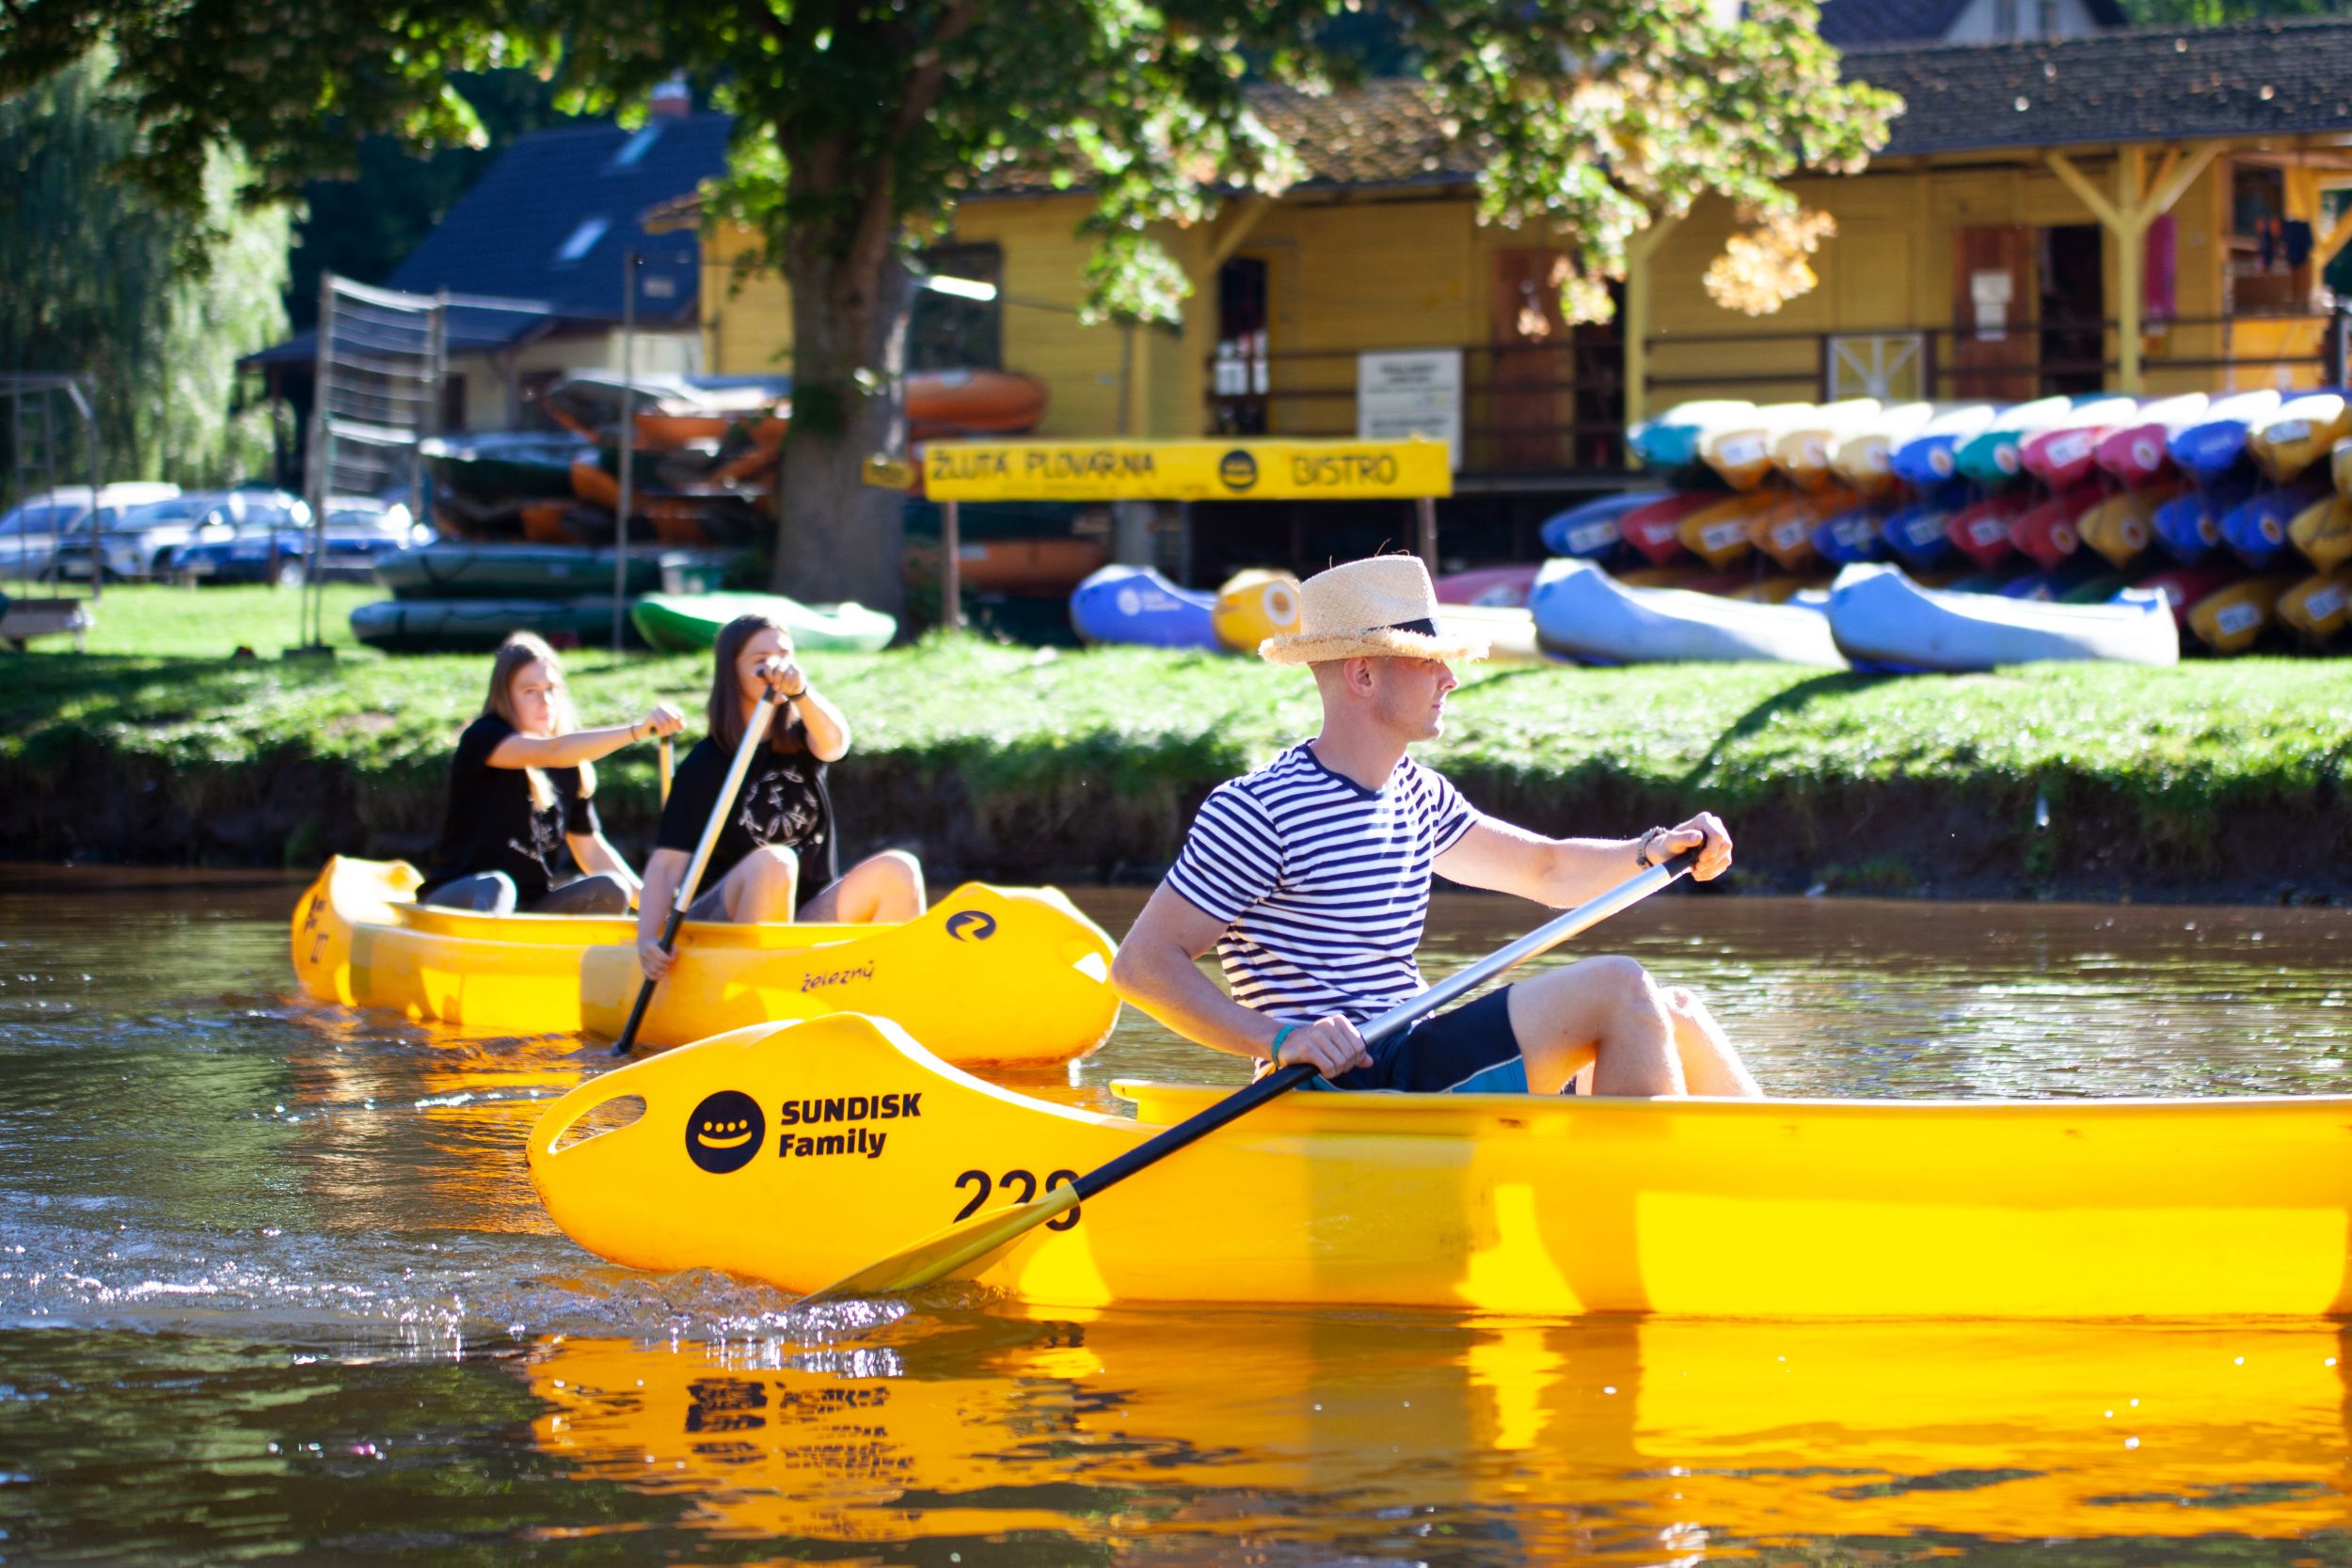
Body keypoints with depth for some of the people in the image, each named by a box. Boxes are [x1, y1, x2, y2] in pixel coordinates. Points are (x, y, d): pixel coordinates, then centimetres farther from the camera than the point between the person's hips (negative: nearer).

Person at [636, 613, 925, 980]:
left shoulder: (799, 739, 8)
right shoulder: (704, 766, -4)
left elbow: (835, 742, -18)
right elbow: (667, 863, -12)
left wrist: (800, 689, -40)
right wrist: (647, 939, -28)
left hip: (805, 915, 4)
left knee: (898, 870, -18)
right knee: (772, 862, -34)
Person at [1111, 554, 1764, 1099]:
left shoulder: (1415, 795, 15)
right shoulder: (1260, 811, -13)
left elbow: (1550, 870, 24)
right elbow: (1143, 964, -15)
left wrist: (1653, 850, 4)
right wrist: (1280, 1039, -26)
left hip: (1410, 1066, 10)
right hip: (1342, 1089, -10)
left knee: (1672, 1015, 8)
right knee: (1617, 989, -16)